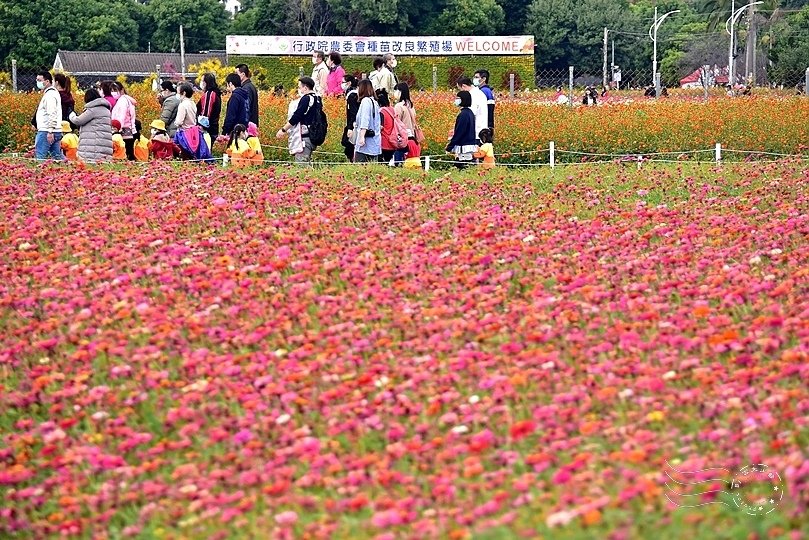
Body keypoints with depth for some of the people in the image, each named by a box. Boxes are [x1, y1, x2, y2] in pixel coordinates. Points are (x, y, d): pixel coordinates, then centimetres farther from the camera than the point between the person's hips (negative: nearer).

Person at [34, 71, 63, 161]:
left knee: (40, 156, -10)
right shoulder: (54, 92, 20)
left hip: (46, 132, -10)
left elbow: (52, 114, -22)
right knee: (57, 156, 10)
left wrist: (50, 131, -25)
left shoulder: (50, 94, -13)